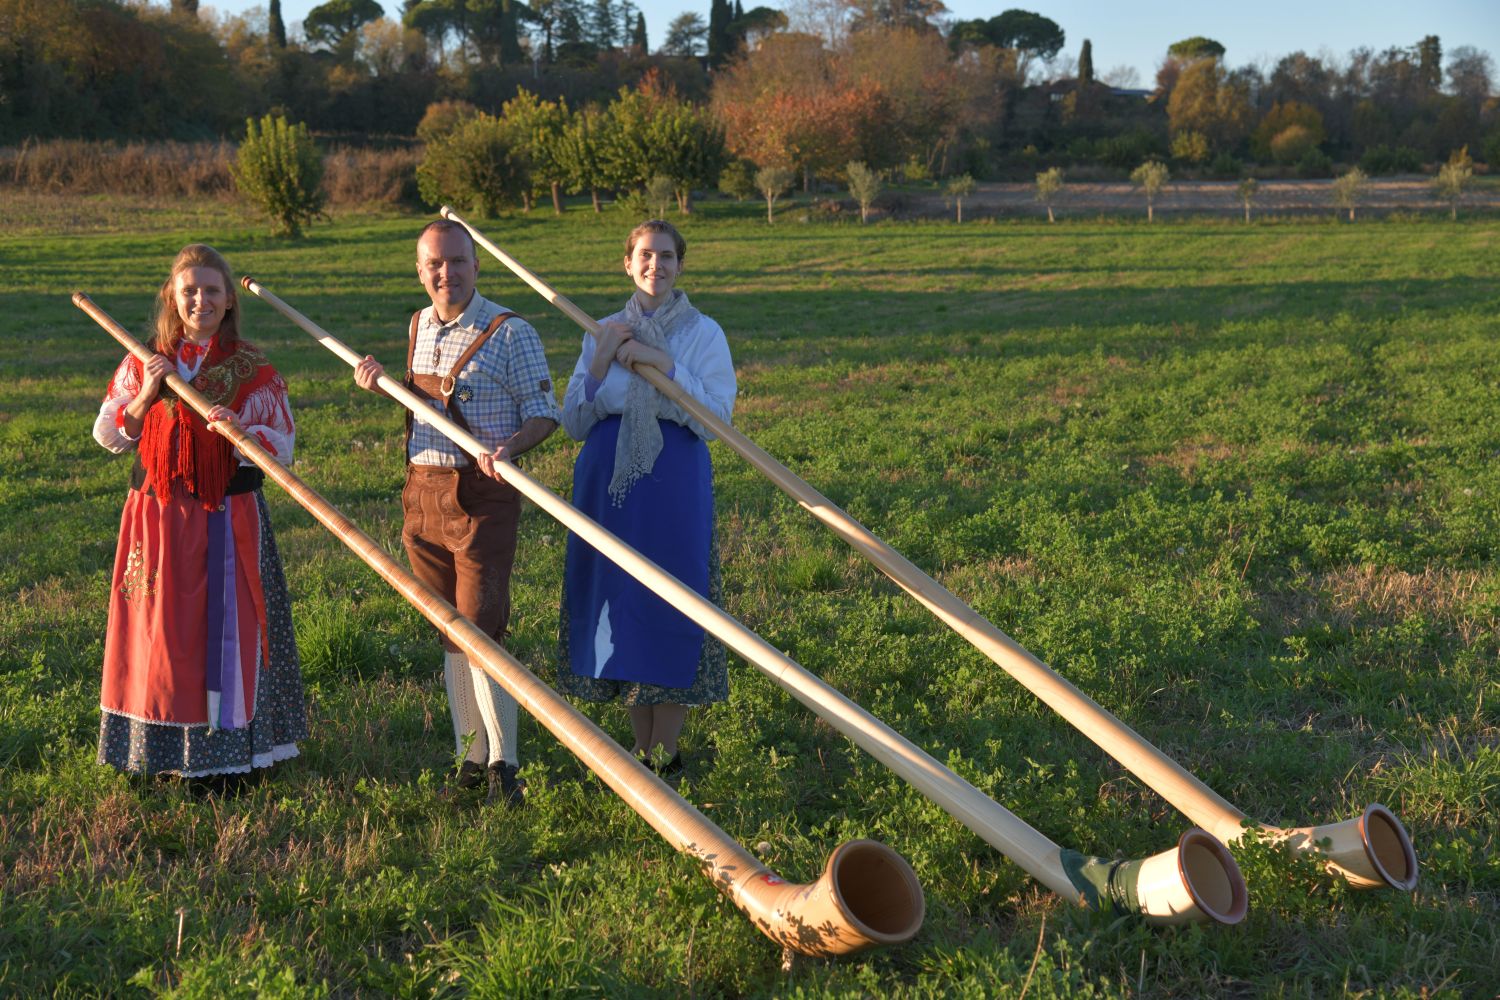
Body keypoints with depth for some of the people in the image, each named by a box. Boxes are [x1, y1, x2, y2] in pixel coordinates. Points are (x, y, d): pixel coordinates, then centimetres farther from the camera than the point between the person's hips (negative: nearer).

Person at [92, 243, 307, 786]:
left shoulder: (252, 368, -3)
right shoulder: (143, 362, 7)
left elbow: (281, 446, -8)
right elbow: (108, 436, 7)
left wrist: (238, 431, -28)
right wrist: (146, 395, -9)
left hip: (227, 513, -3)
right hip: (156, 512, 3)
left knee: (226, 626, -1)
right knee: (158, 625, 7)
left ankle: (226, 750, 10)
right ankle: (157, 748, 20)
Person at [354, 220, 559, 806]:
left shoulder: (510, 333, -8)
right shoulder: (418, 327, 12)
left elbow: (544, 413, -6)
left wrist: (509, 446, -25)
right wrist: (382, 385, 8)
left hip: (482, 494, -6)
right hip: (422, 493, 6)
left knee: (482, 630, -9)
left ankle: (503, 764, 3)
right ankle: (470, 755, 22)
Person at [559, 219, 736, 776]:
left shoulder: (703, 334, 1)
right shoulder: (603, 334, 11)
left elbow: (715, 421, -9)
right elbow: (573, 425, 7)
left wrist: (665, 365, -16)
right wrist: (602, 363, -7)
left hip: (674, 485, -3)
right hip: (608, 483, 4)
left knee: (668, 608, -3)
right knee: (618, 604, 7)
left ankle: (666, 759, 10)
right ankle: (643, 754, 20)